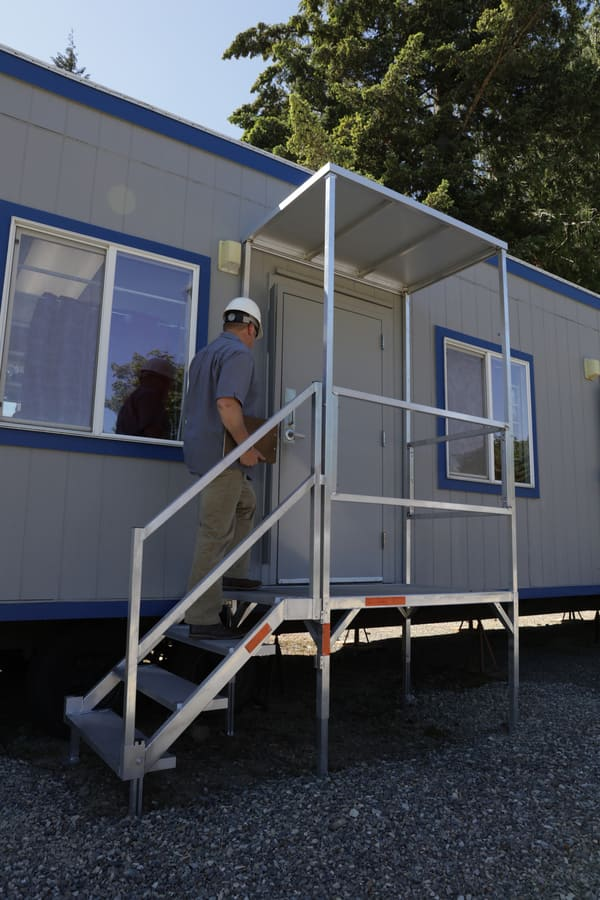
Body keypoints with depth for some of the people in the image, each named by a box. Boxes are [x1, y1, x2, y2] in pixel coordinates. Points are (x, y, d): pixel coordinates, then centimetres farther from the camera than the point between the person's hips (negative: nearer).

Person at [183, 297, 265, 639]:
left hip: (204, 449, 10)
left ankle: (234, 572, 28)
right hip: (222, 453, -10)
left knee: (246, 504, 27)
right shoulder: (239, 353, -11)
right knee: (215, 534, -7)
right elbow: (227, 404, -27)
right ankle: (203, 618, -2)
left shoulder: (204, 354, 19)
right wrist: (247, 446, -19)